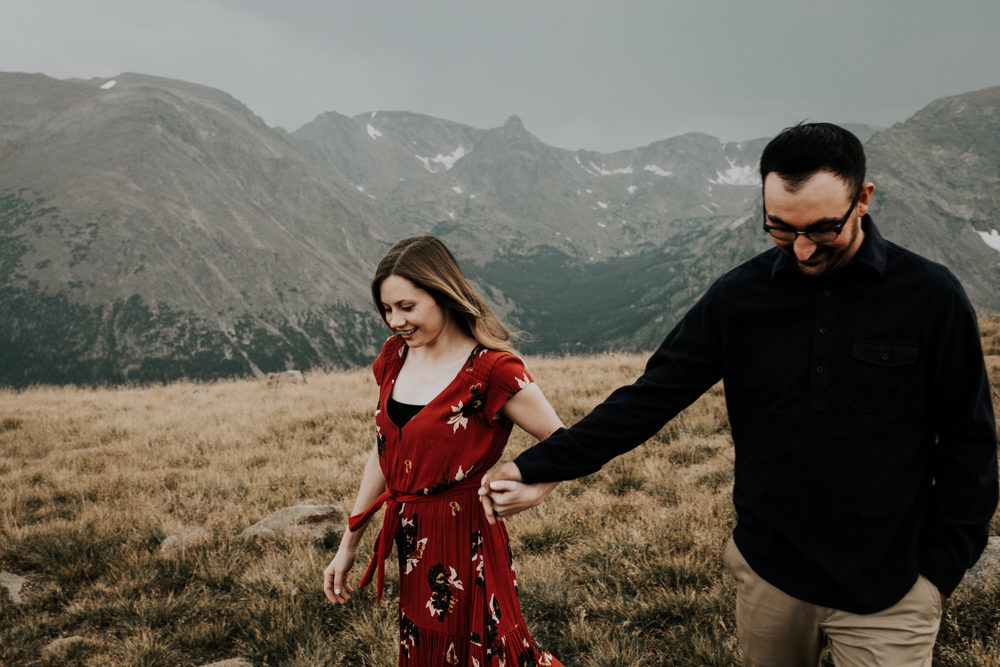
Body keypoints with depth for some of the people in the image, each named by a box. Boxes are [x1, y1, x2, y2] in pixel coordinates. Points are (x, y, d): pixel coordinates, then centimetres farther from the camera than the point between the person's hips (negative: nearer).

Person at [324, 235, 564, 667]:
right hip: (411, 545, 6)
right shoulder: (395, 356, 4)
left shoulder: (491, 371, -16)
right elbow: (383, 453, 12)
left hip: (463, 544, -6)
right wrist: (348, 545, 13)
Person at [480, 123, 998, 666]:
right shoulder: (738, 296, -4)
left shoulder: (930, 296, -9)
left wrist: (940, 567, -6)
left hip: (887, 591, -2)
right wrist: (539, 467, -11)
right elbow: (650, 397, -4)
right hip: (769, 570, 3)